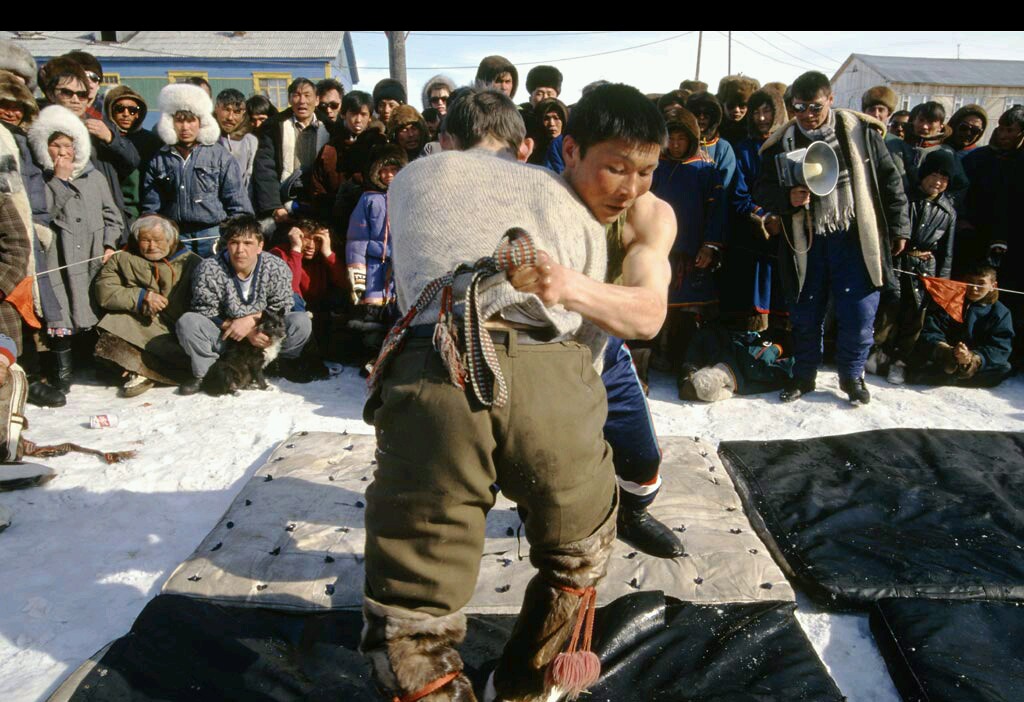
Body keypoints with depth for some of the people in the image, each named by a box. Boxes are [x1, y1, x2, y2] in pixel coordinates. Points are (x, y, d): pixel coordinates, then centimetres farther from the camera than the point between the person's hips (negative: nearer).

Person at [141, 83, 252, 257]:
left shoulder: (220, 155, 5)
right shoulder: (159, 160, 10)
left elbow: (238, 203, 3)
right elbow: (151, 208, 14)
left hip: (213, 235, -1)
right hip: (175, 236, 2)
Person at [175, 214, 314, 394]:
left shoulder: (277, 268, -12)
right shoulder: (208, 270, -15)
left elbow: (282, 309, -8)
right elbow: (205, 314, -13)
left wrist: (251, 320, -25)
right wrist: (247, 331, -23)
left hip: (265, 334, 1)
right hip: (225, 339, 0)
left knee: (301, 321, -24)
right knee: (187, 322, -27)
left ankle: (287, 362, 7)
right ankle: (203, 372, -3)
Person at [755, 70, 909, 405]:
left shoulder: (860, 130, -1)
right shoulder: (781, 143, -1)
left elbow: (889, 180, 5)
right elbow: (762, 191, 3)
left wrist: (898, 227, 6)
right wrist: (788, 198, -18)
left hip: (855, 239, -1)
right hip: (806, 242, 1)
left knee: (859, 313, 0)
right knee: (805, 313, 9)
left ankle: (852, 374, 22)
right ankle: (804, 374, 29)